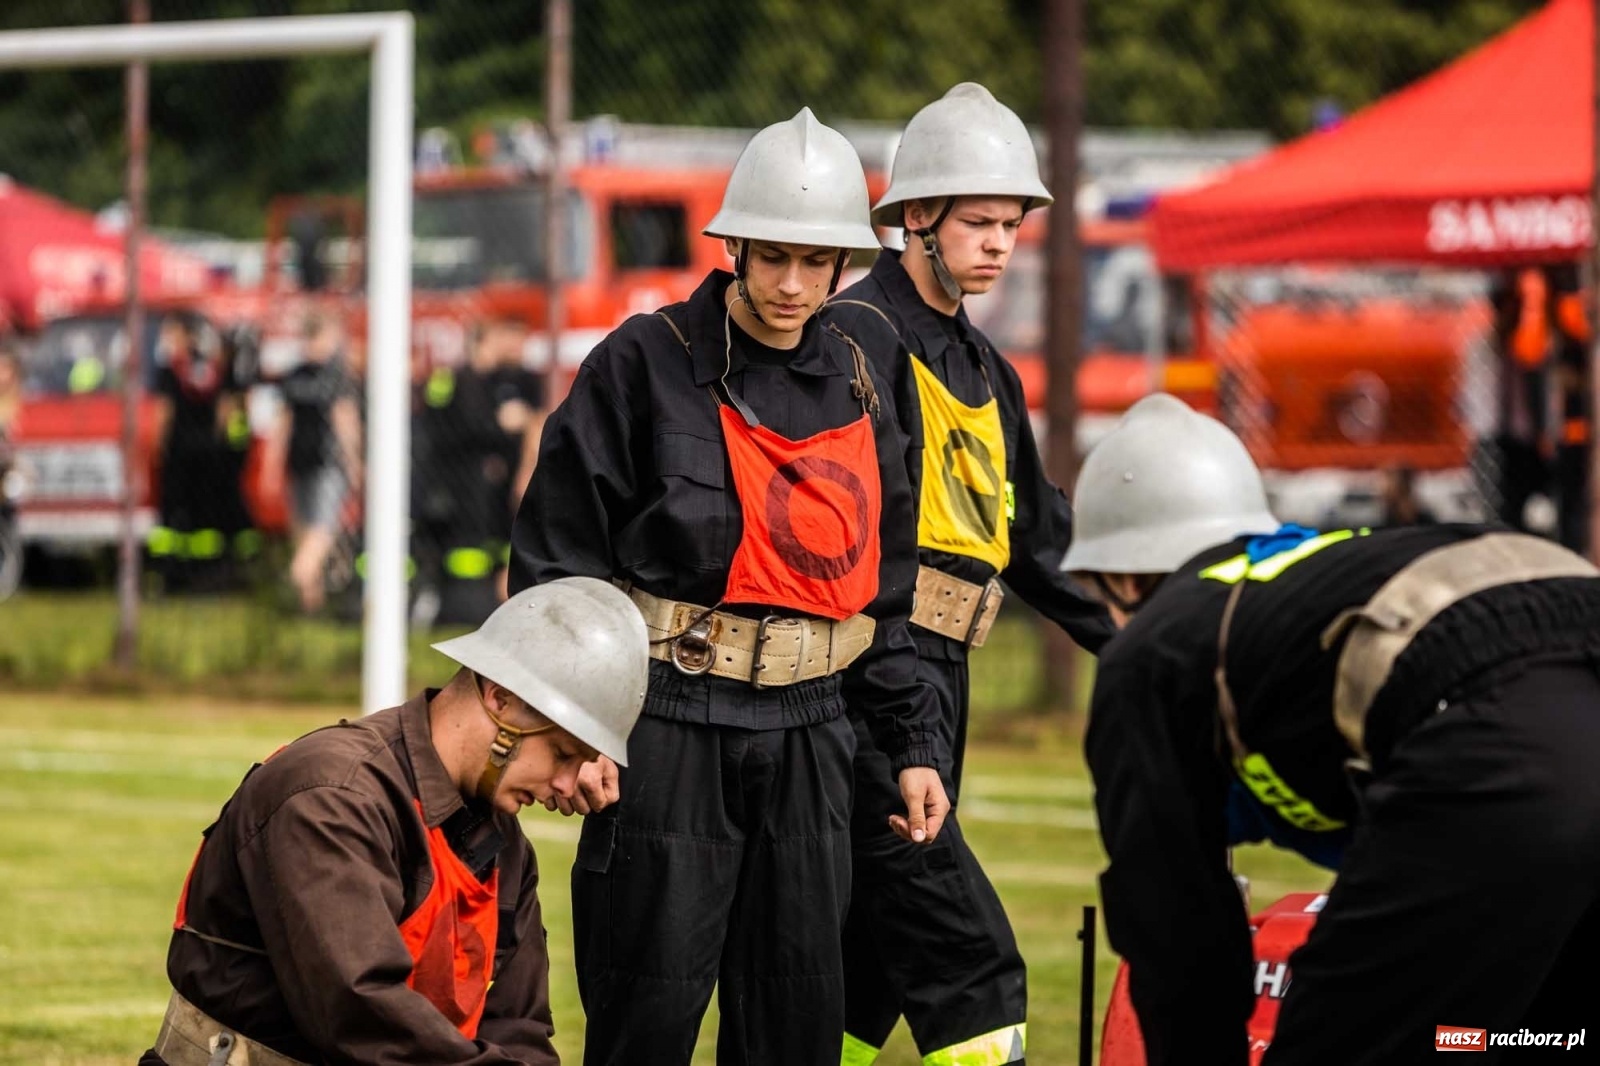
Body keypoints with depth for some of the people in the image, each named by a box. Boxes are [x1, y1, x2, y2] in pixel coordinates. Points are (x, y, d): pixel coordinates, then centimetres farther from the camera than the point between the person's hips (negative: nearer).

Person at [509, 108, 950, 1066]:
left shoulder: (855, 387, 12)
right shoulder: (646, 366, -4)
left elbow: (881, 593, 19)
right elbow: (557, 562, -6)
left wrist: (914, 744, 14)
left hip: (807, 739, 5)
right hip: (670, 733, -5)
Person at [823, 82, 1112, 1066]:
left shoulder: (986, 369, 21)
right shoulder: (863, 336, -8)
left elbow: (1040, 538, 28)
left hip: (940, 678, 9)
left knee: (871, 968, 11)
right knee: (974, 971, -15)